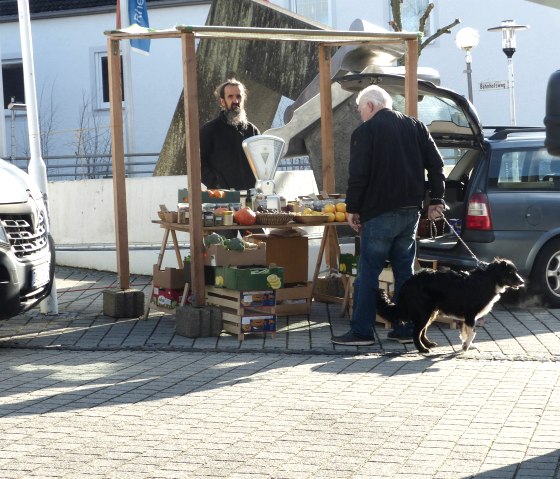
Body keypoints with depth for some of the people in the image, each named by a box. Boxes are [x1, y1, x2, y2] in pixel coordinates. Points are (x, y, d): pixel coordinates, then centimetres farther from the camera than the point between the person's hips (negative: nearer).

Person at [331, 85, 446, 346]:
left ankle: (361, 330, -4)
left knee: (368, 271, -3)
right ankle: (405, 328, 12)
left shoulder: (365, 131, -6)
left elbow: (358, 175, -12)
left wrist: (352, 209, -4)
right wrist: (436, 200, 12)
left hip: (379, 213, -6)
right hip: (411, 211, 6)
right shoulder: (416, 126, 12)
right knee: (404, 270, 11)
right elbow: (436, 164, 9)